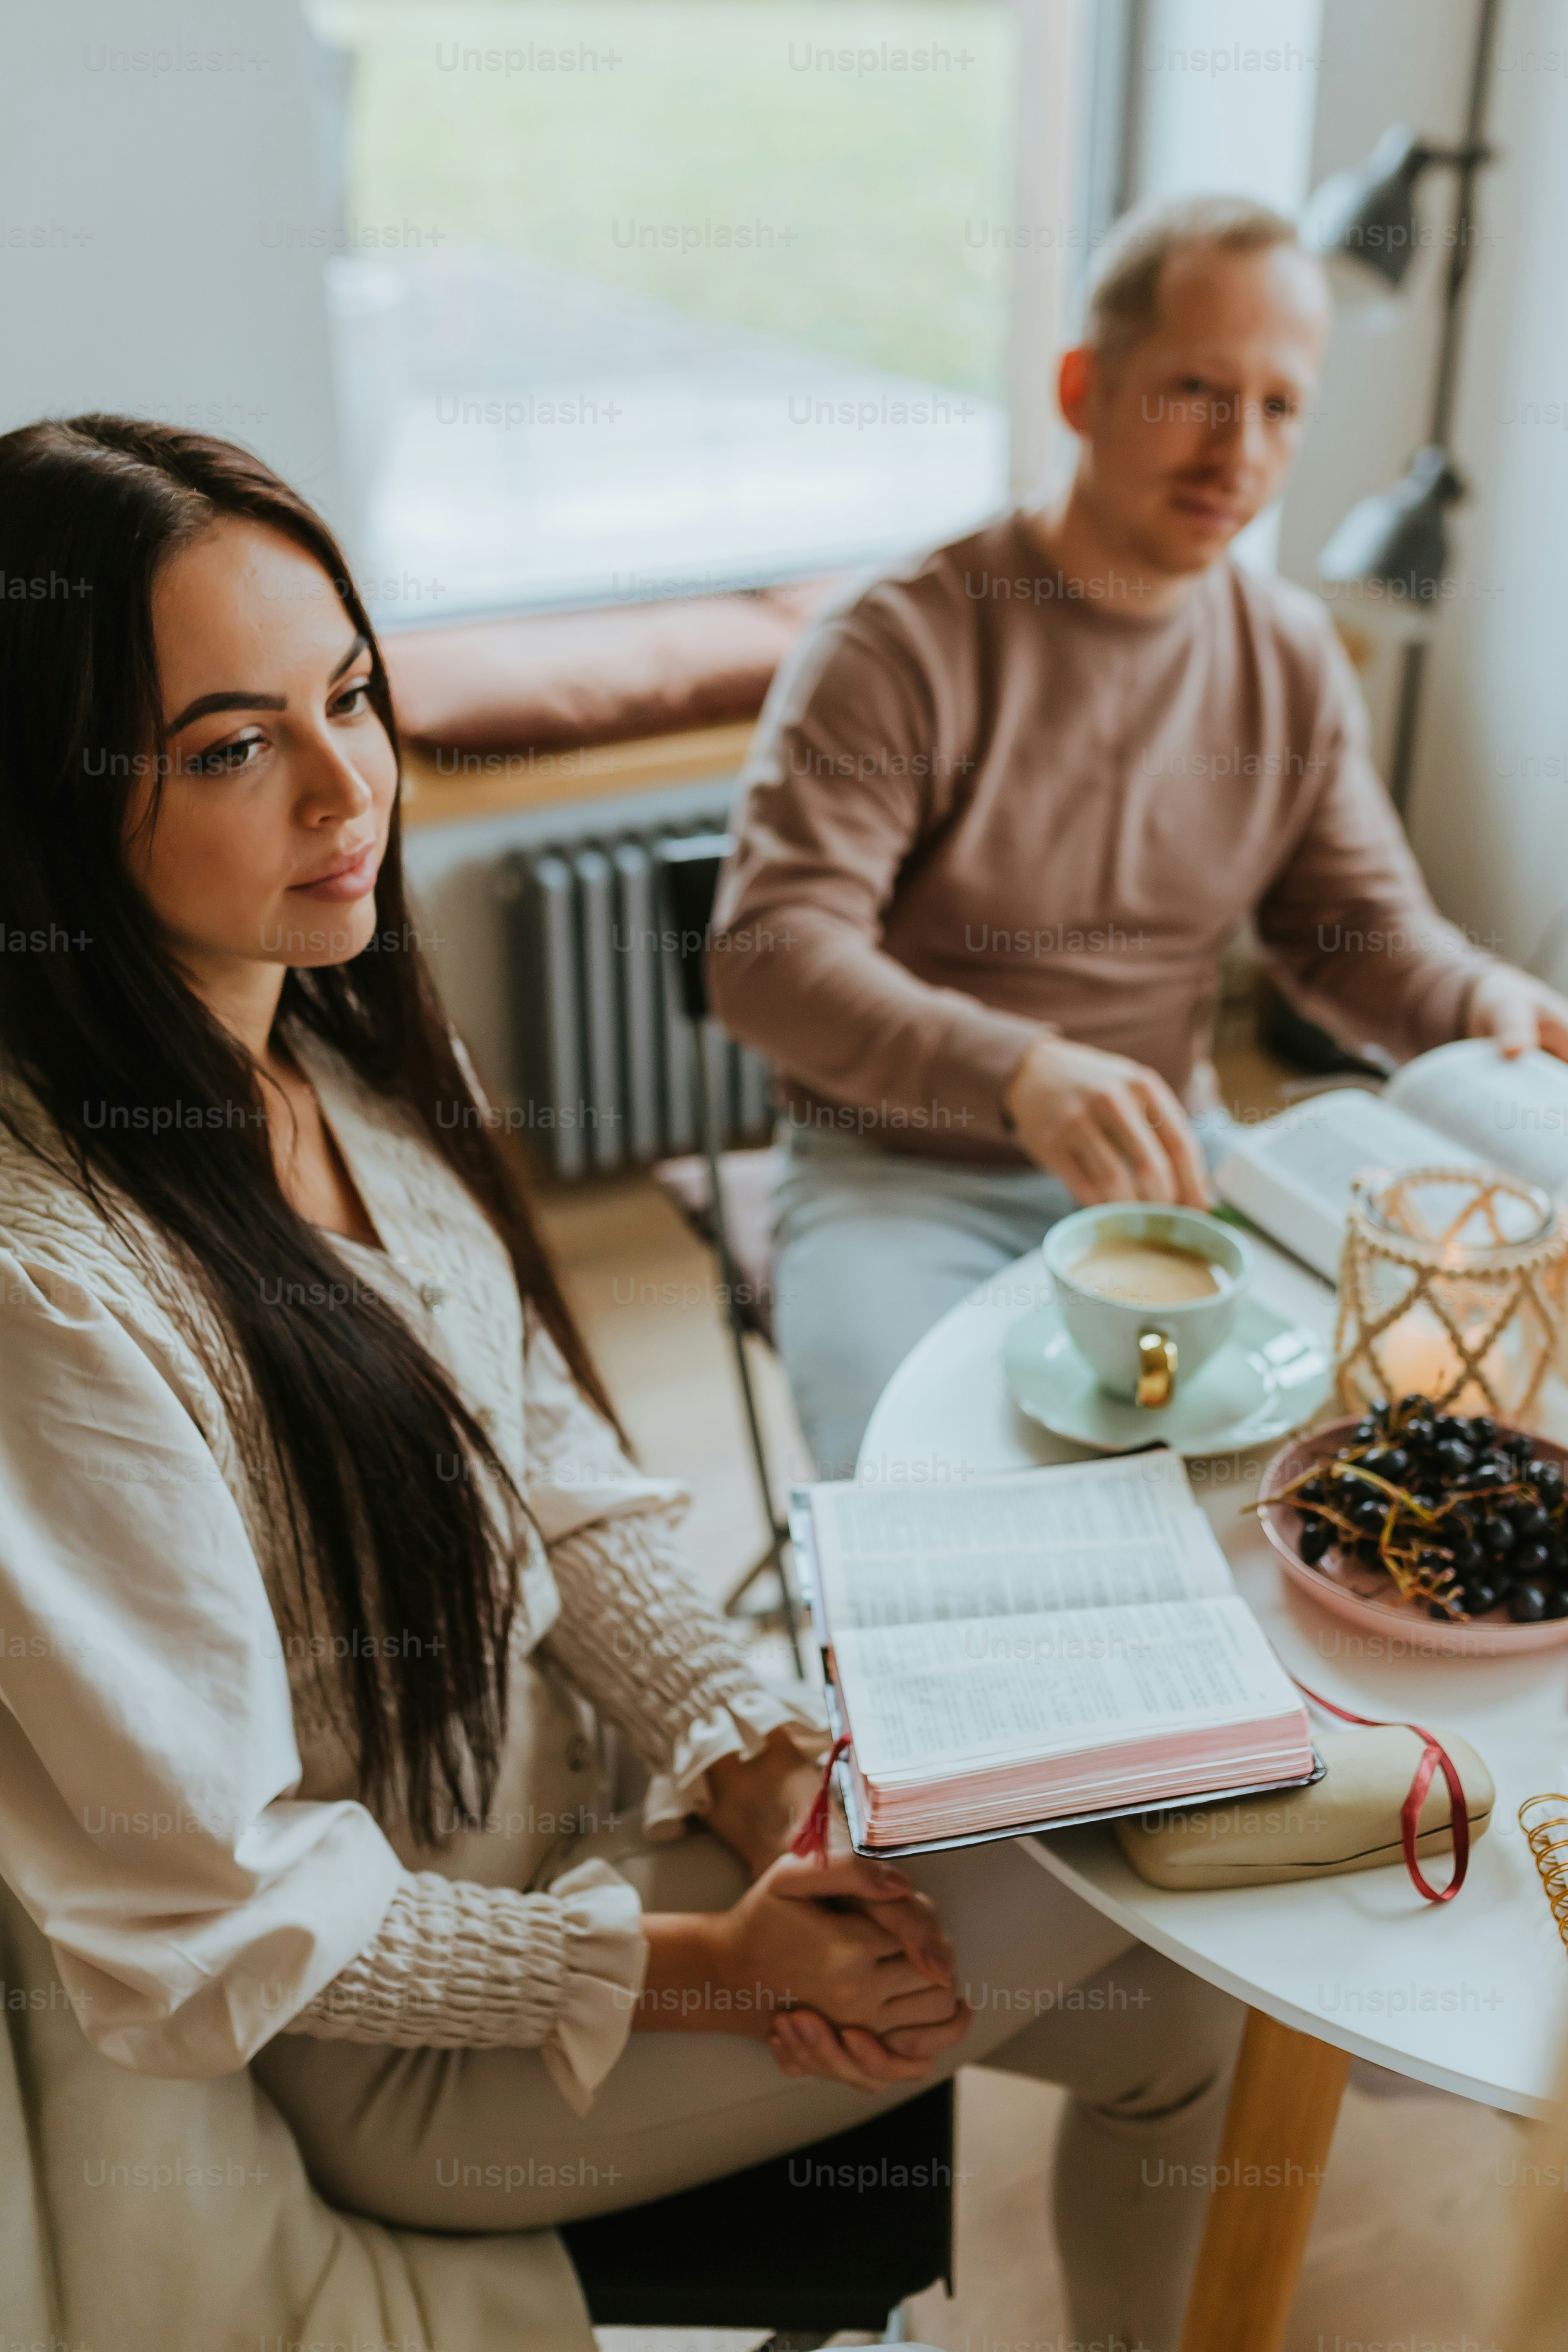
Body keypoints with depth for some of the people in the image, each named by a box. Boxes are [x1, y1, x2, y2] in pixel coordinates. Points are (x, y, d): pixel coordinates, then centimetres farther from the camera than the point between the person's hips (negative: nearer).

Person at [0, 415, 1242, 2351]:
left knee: (1179, 2001, 5)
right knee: (1187, 1951, -2)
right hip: (412, 2048, -6)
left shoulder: (362, 1055, -5)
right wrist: (701, 1967, -15)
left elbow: (564, 1477, 2)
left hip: (592, 1772, 7)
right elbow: (224, 1918, -21)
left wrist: (761, 1775, -10)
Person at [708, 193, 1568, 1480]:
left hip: (1166, 1159, 5)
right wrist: (1021, 1072, -40)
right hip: (904, 1178, -5)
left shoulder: (1293, 659, 4)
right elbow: (770, 953, -24)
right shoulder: (899, 646, -15)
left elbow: (1361, 920, 11)